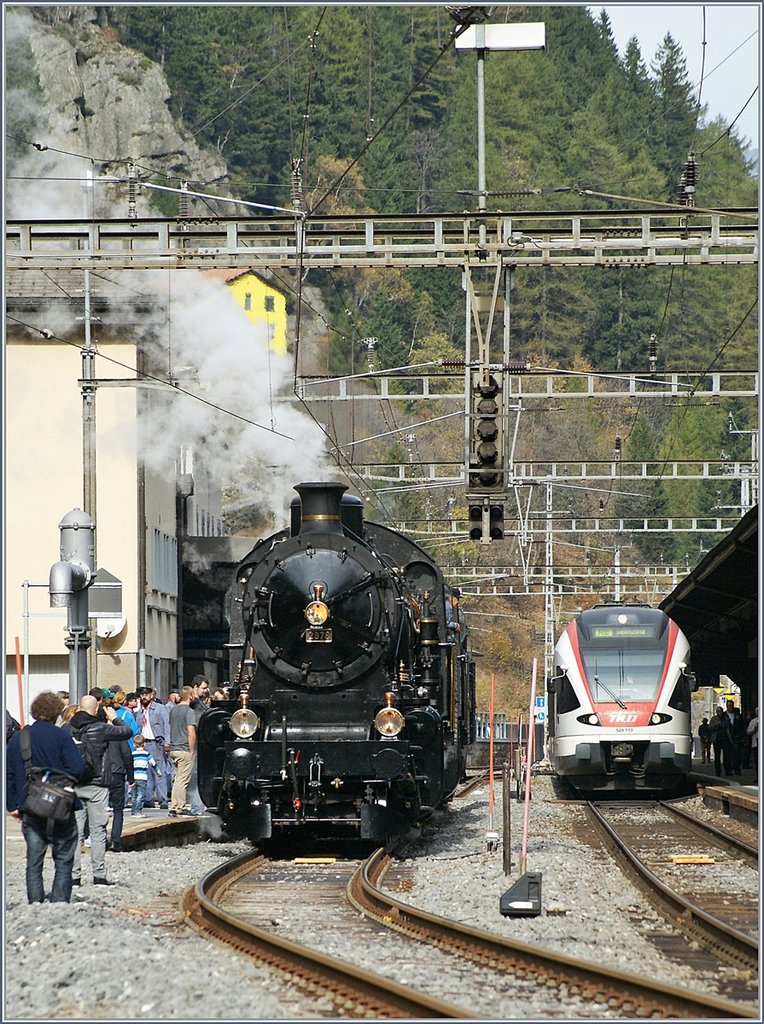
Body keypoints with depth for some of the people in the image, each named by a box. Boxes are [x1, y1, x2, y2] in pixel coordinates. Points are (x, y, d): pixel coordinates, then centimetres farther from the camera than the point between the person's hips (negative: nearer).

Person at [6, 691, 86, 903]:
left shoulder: (17, 738, 6)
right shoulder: (61, 737, -8)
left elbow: (8, 774, 8)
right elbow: (77, 768, -17)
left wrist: (13, 805, 12)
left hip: (29, 811, 4)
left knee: (34, 860, 9)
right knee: (63, 860, 5)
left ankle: (35, 901, 5)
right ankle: (60, 900, -2)